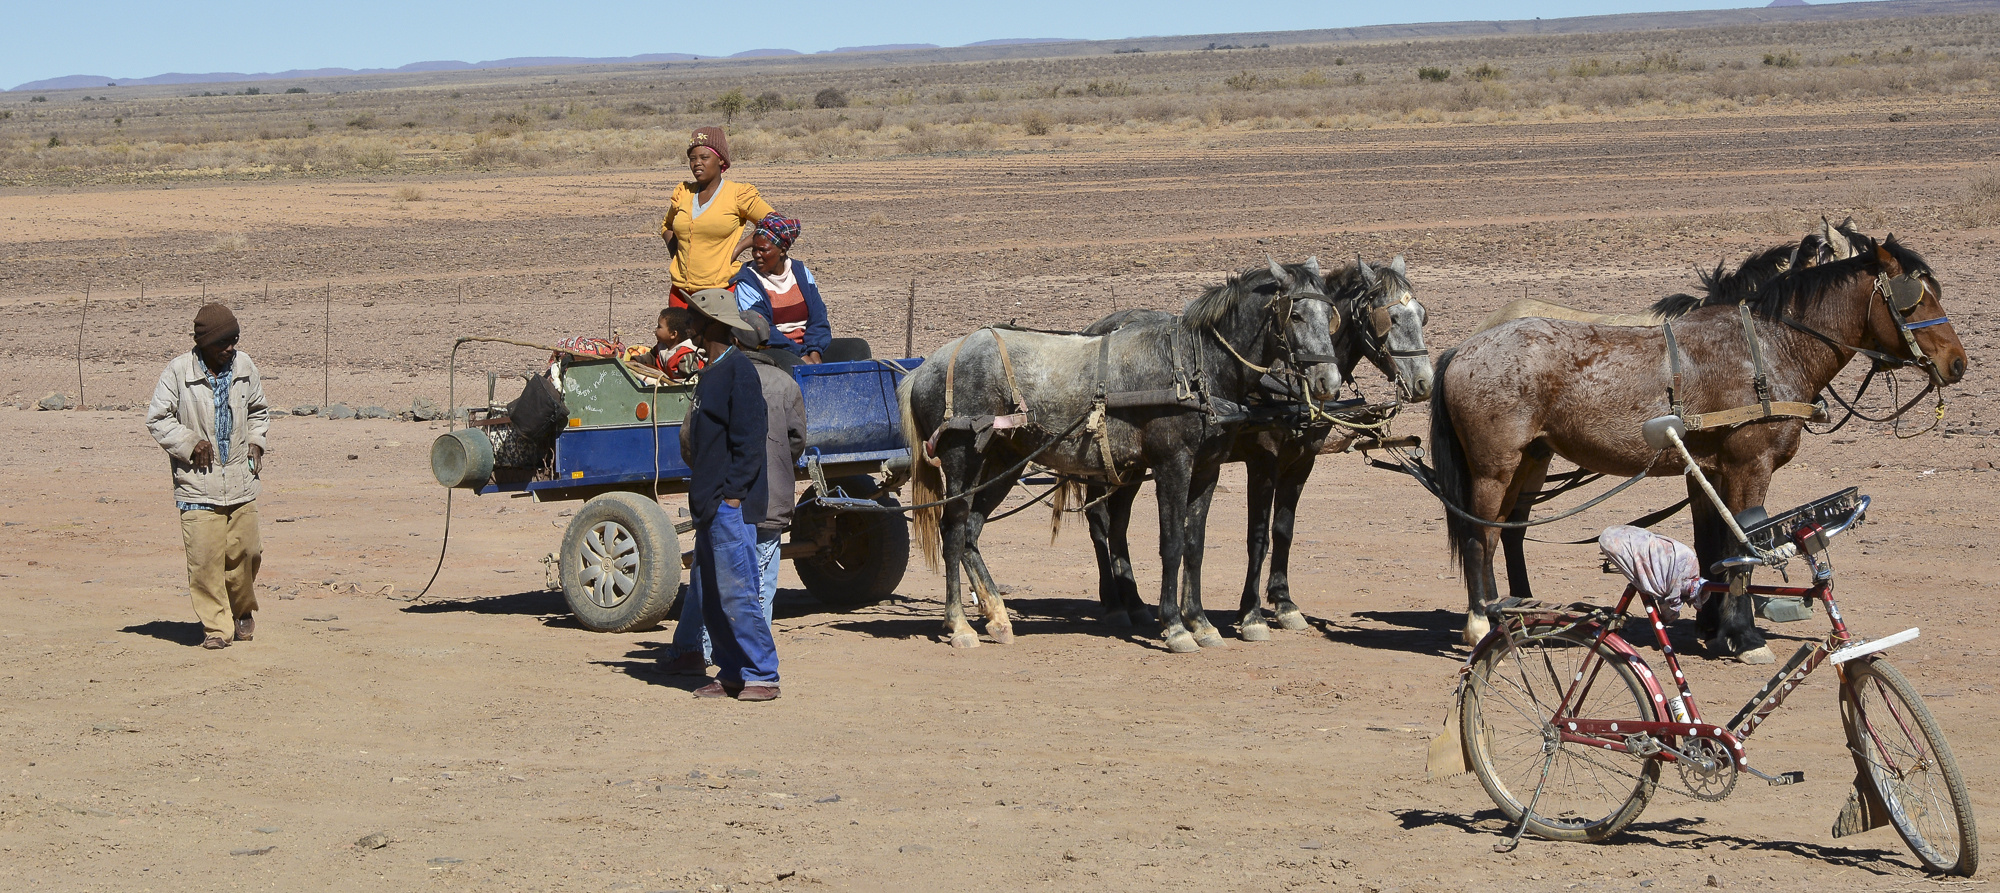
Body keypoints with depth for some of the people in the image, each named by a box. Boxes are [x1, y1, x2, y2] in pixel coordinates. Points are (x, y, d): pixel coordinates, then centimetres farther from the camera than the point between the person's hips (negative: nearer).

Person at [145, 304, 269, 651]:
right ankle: (216, 626, 1)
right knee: (204, 557, -8)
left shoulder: (244, 366, 5)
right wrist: (190, 443, -10)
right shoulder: (178, 371, -7)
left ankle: (243, 611, 29)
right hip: (198, 482, -3)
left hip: (240, 480, 4)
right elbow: (157, 418, -1)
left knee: (243, 551, 6)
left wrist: (255, 443, 8)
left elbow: (258, 411, 22)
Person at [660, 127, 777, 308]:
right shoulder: (683, 193, 13)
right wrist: (675, 253, 12)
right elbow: (666, 227, 31)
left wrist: (738, 248, -6)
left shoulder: (738, 194, 0)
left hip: (723, 288, -4)